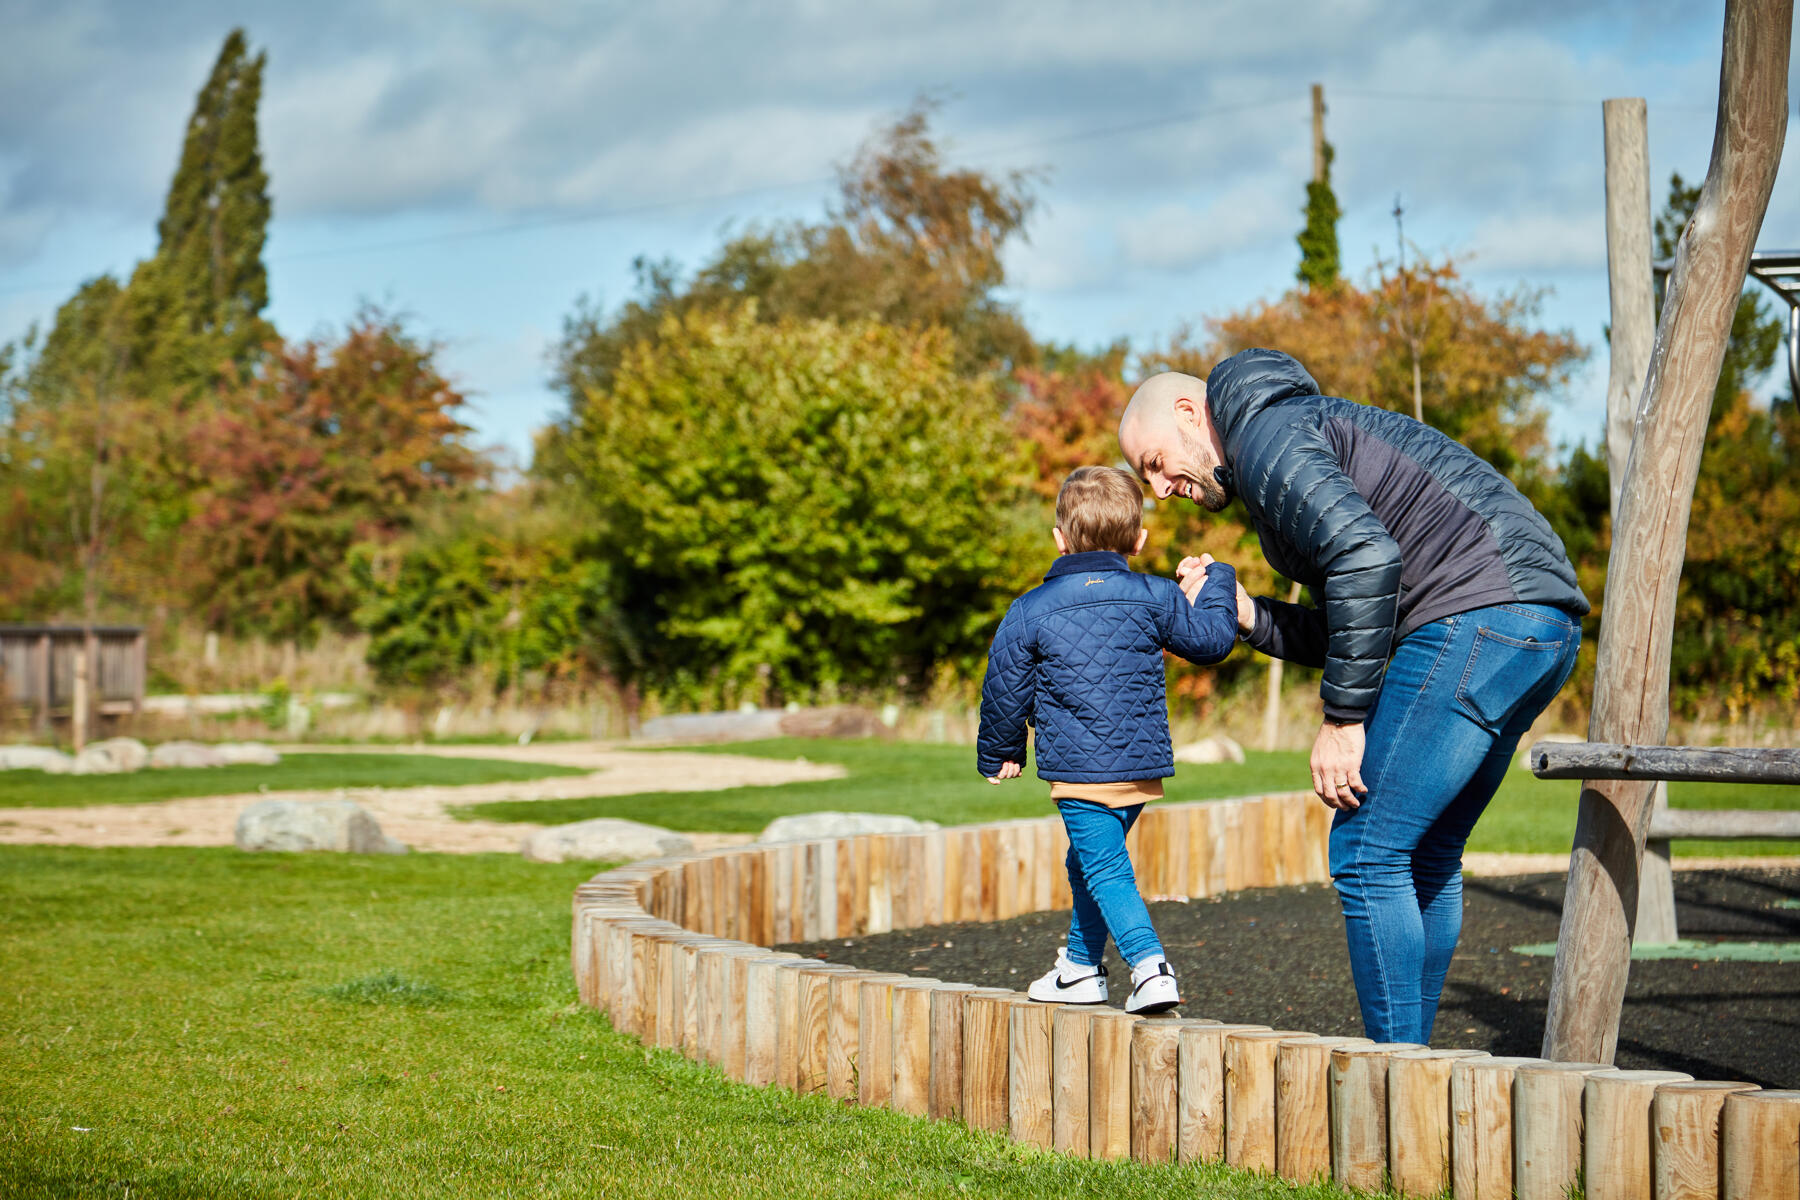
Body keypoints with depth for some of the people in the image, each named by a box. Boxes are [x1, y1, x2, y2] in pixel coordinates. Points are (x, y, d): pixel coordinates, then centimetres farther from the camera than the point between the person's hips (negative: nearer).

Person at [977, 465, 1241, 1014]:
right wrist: (1214, 582, 30)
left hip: (1078, 768, -5)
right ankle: (1081, 966, 31)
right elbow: (1211, 639, 13)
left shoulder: (1031, 610, -4)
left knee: (1106, 871, -4)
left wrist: (1000, 753, 20)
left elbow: (1005, 690, 3)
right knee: (1088, 862, 22)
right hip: (1142, 764, 5)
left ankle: (1150, 967, -22)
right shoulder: (1155, 598, 0)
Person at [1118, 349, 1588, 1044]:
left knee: (1367, 852, -6)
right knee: (1426, 854, 17)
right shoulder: (1308, 436, 28)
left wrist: (1344, 719, -16)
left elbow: (1366, 554, -20)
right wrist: (1243, 615, 11)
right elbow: (1355, 637, 23)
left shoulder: (1265, 437, -3)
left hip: (1476, 613, -10)